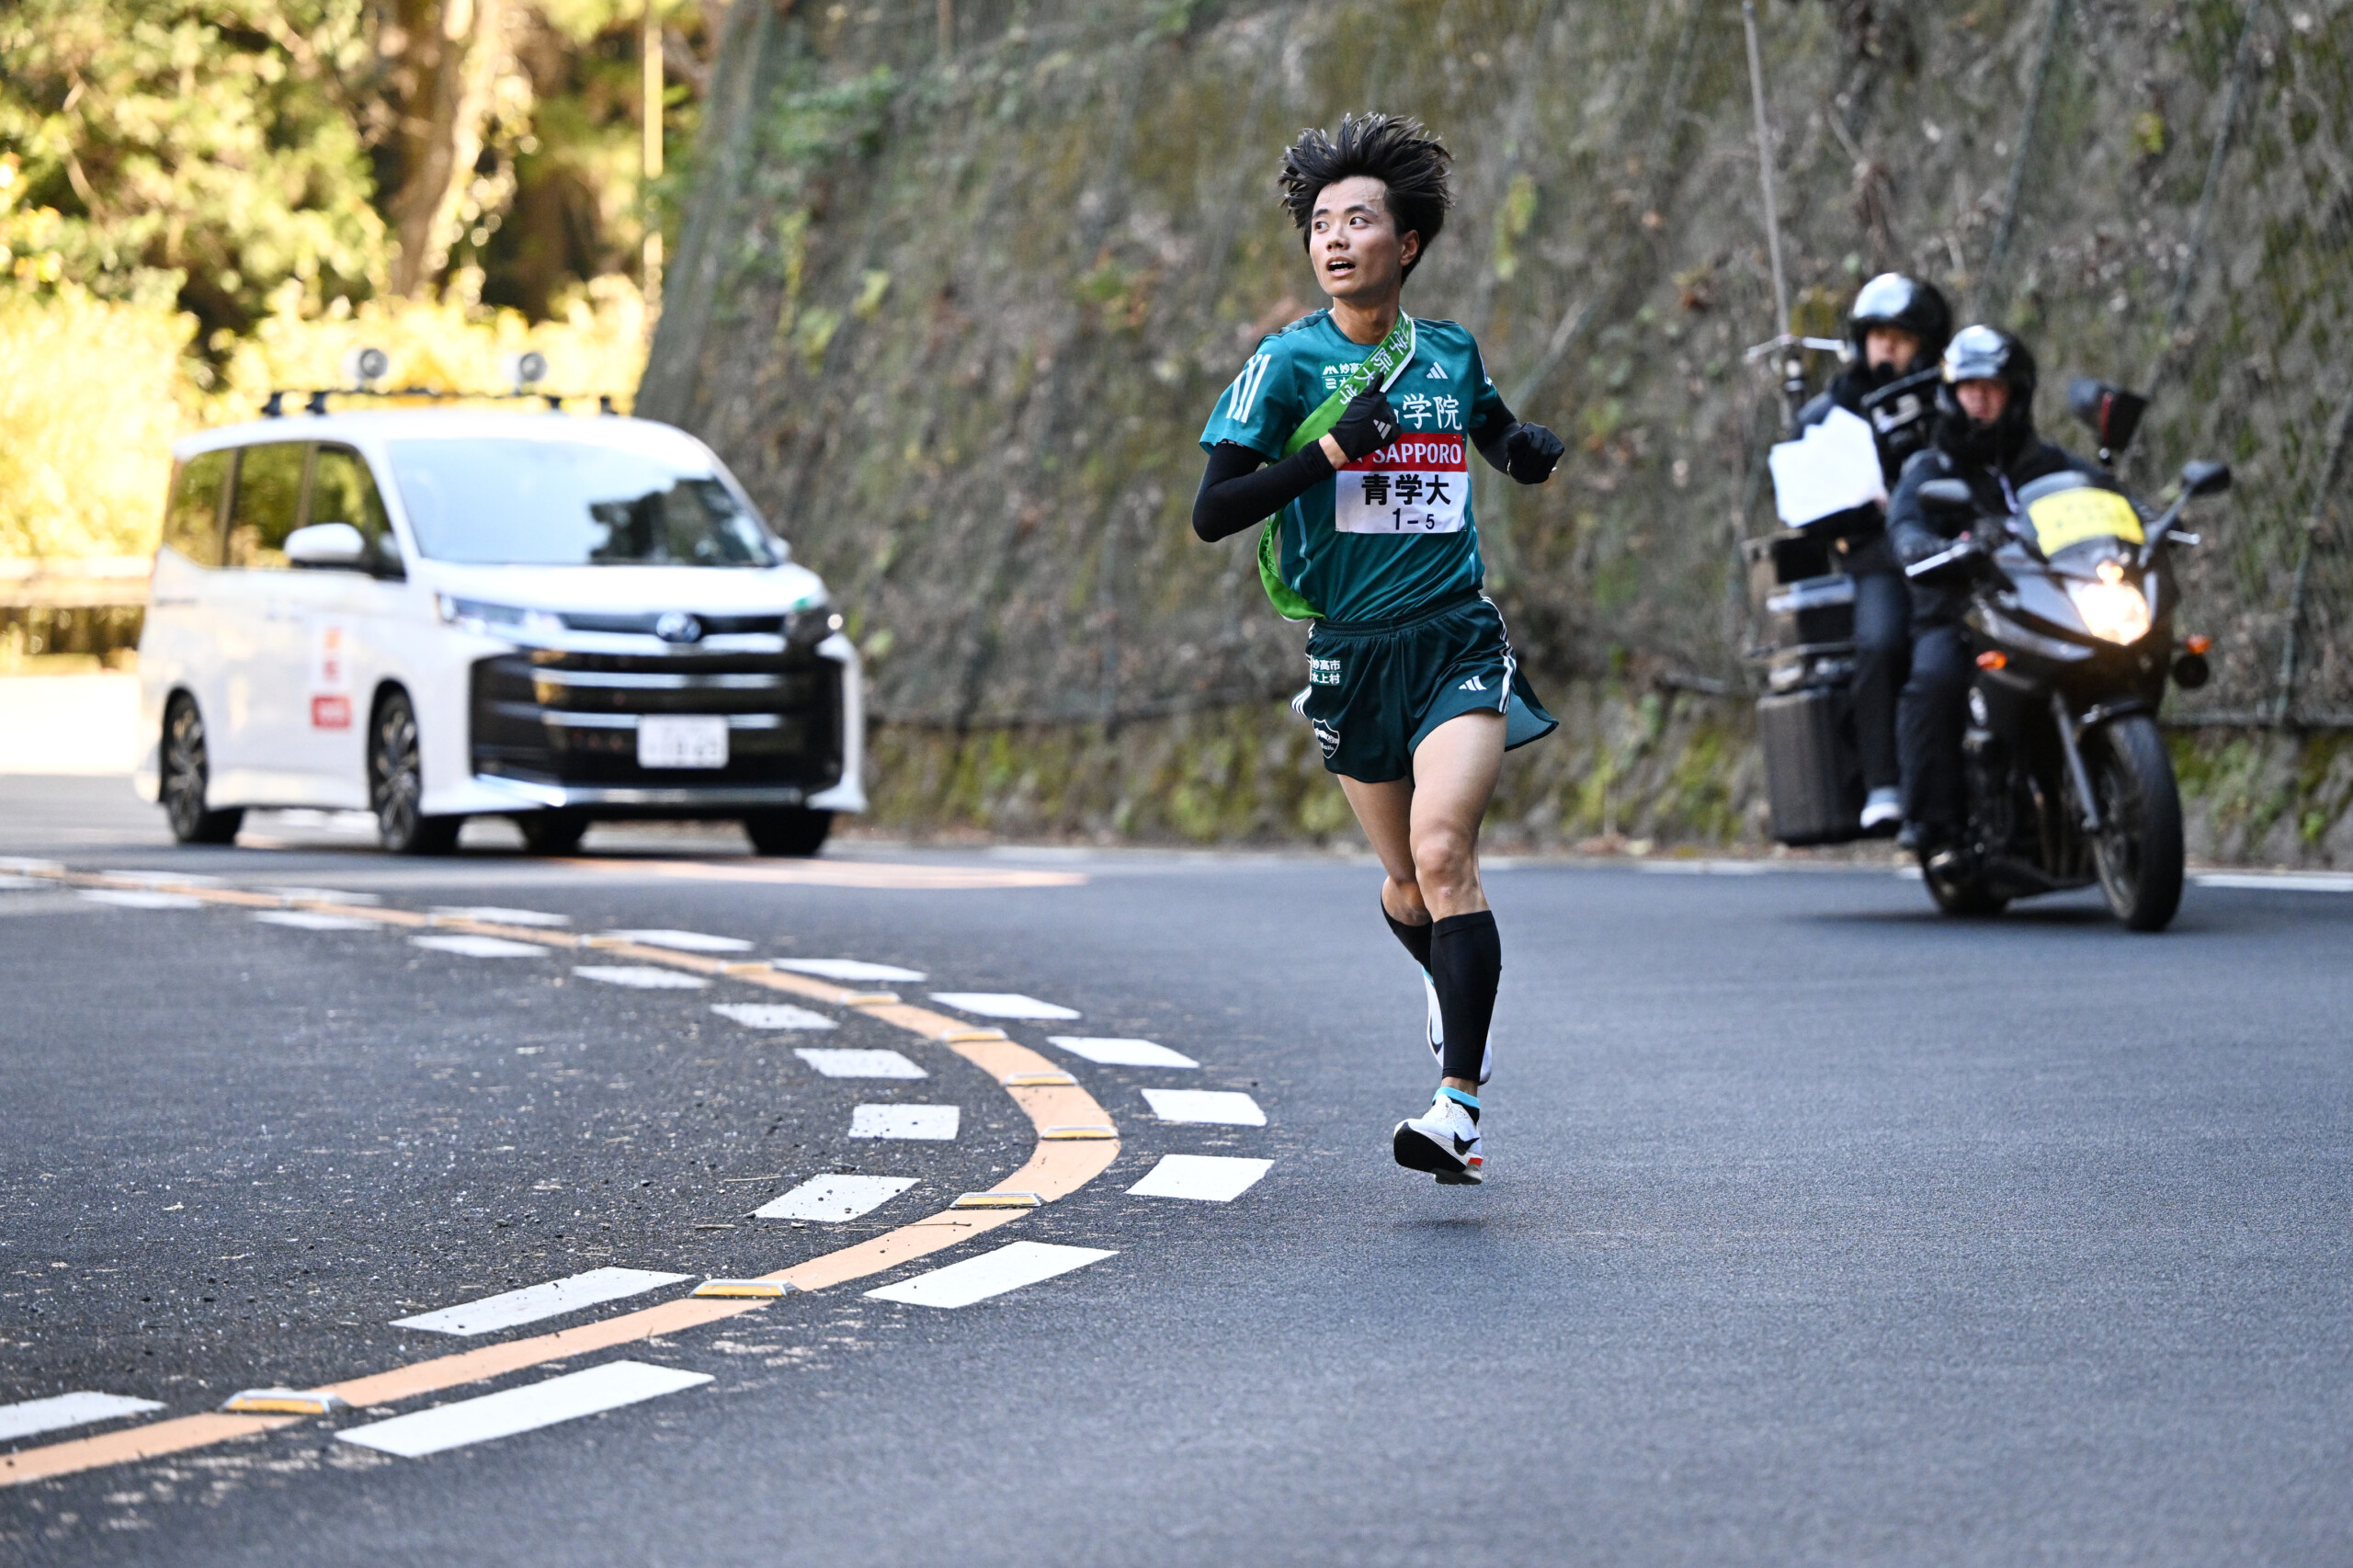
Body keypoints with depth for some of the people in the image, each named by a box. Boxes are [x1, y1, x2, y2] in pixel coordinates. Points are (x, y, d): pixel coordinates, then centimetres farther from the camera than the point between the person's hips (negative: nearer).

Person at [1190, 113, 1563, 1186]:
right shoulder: (1288, 364, -4)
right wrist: (1331, 448, -21)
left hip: (1458, 640, -1)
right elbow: (1211, 513, -10)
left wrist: (1531, 451, 0)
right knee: (1406, 881, 12)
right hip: (1351, 652, 1)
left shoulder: (1452, 355, 5)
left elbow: (1500, 439, 25)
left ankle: (1460, 1104, -24)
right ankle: (1451, 982, 47)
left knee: (1441, 853, -20)